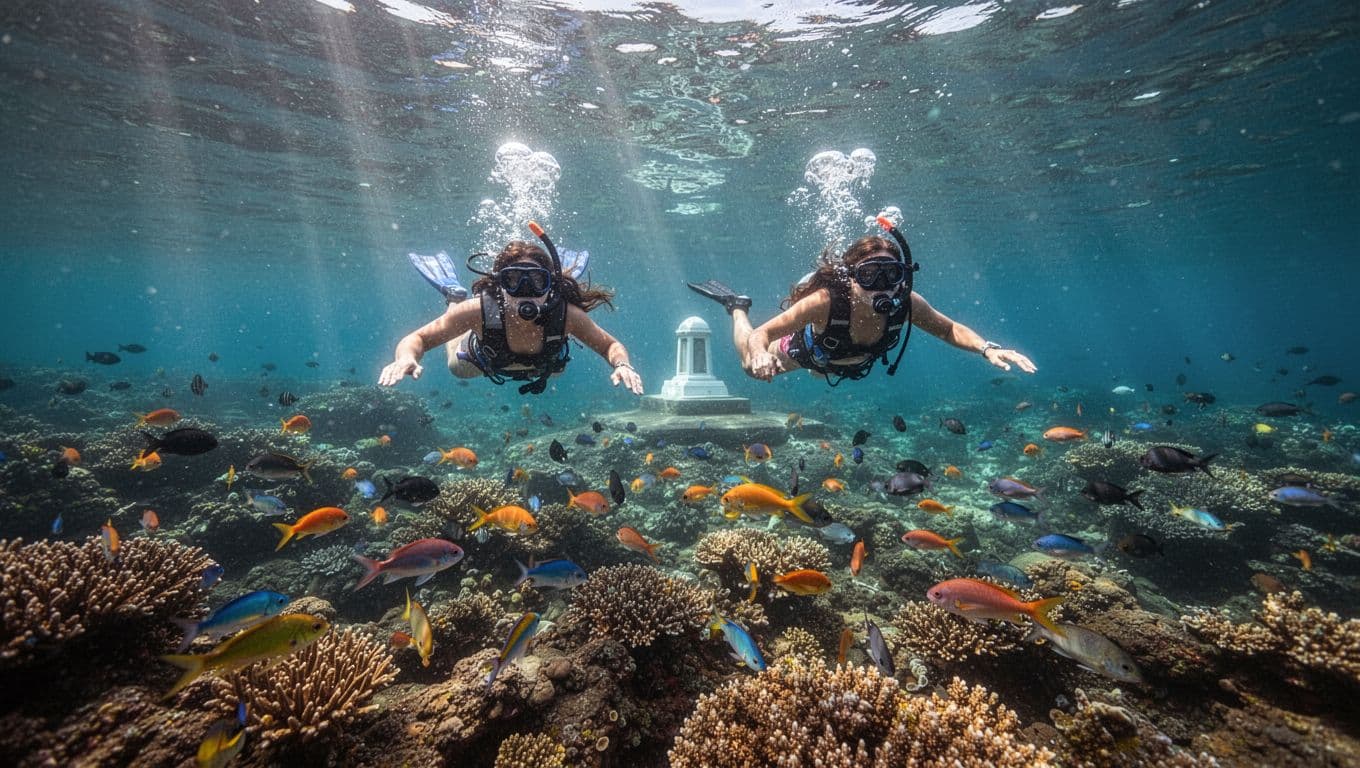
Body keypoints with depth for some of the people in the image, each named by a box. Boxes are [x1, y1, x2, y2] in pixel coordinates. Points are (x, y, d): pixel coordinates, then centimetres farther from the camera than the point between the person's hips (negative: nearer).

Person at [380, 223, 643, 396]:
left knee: (555, 366, 38)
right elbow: (418, 338, -32)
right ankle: (453, 296, 39)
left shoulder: (565, 313, -41)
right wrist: (406, 358, -55)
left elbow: (611, 345, -29)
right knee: (456, 367, 33)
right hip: (483, 358, 0)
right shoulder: (480, 310, -43)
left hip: (544, 364, 1)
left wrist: (621, 364, -51)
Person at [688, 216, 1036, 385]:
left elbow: (949, 329, -17)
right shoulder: (826, 300, -47)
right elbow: (763, 333, -44)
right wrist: (759, 354, -67)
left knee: (821, 371, 40)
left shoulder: (907, 303, -35)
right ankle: (737, 306, 37)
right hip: (804, 350, -4)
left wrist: (987, 348, -36)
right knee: (753, 365, 20)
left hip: (844, 364, 5)